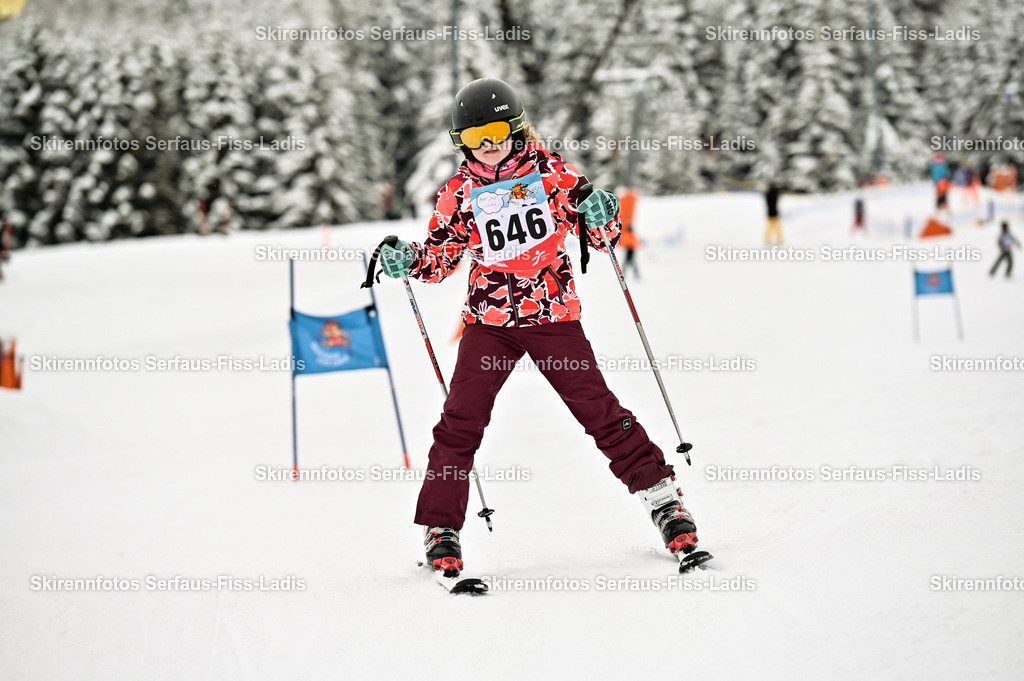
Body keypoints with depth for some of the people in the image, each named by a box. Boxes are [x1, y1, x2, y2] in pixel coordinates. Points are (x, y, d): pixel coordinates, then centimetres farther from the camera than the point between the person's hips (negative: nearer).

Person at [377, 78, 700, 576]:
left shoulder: (551, 171, 0)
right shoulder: (458, 193, 4)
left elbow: (597, 235, 4)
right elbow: (441, 255, 12)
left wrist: (601, 217, -18)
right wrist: (407, 262, -8)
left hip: (553, 315, -1)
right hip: (488, 323, 1)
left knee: (598, 409, -4)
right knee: (461, 421, -9)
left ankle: (662, 498, 8)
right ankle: (440, 528, 0)